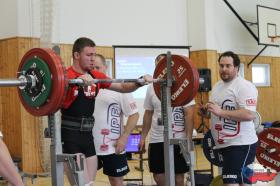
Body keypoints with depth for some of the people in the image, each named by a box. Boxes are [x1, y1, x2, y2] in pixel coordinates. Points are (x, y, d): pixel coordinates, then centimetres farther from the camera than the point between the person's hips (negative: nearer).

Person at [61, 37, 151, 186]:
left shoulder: (96, 76, 10)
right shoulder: (68, 75, -13)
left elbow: (122, 87, 18)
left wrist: (140, 82, 1)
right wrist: (78, 80, -53)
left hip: (87, 135, 8)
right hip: (70, 136, -8)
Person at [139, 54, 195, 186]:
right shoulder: (151, 88, 8)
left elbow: (189, 114, -11)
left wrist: (188, 139, -16)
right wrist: (143, 137, 11)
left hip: (178, 139, -5)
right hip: (157, 139, 5)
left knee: (178, 175, 3)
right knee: (158, 175, 9)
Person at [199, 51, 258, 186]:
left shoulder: (244, 87, -14)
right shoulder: (217, 86, 14)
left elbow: (249, 114, -25)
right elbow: (216, 112, 24)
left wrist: (220, 112, -29)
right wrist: (205, 112, 0)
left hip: (240, 144, -9)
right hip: (224, 144, 9)